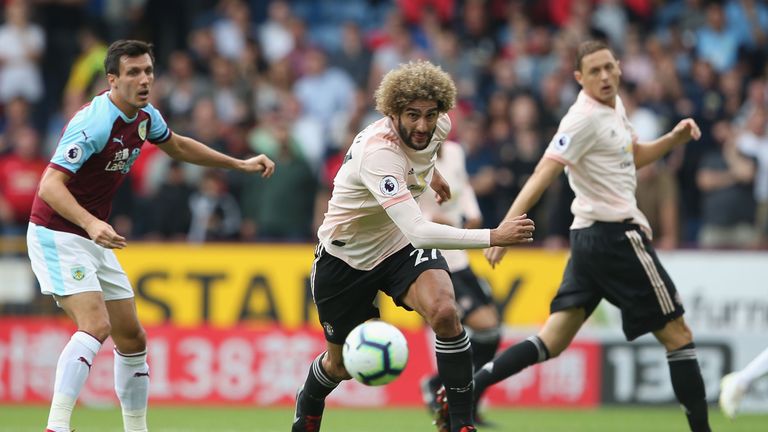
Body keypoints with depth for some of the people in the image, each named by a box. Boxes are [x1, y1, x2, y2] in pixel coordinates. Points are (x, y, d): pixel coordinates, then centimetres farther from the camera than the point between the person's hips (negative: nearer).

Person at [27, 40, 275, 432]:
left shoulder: (144, 116, 3)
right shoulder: (95, 123, -24)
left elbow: (176, 146, 26)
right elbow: (51, 185, -30)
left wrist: (240, 164, 23)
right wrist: (91, 224, -45)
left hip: (94, 238, 9)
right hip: (57, 234, -9)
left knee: (132, 338, 10)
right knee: (95, 327, -26)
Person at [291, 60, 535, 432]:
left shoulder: (438, 125, -16)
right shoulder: (378, 153, -39)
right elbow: (418, 231, -47)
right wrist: (493, 237, -49)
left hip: (401, 246, 4)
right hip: (345, 256, -4)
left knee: (444, 312, -27)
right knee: (342, 365, 13)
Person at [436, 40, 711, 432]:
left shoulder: (614, 106, 12)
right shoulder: (585, 118, -15)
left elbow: (632, 158, 28)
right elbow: (543, 175, -24)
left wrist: (673, 139, 10)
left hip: (591, 237, 9)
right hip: (617, 236, -9)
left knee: (552, 341, 3)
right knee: (677, 335, -1)